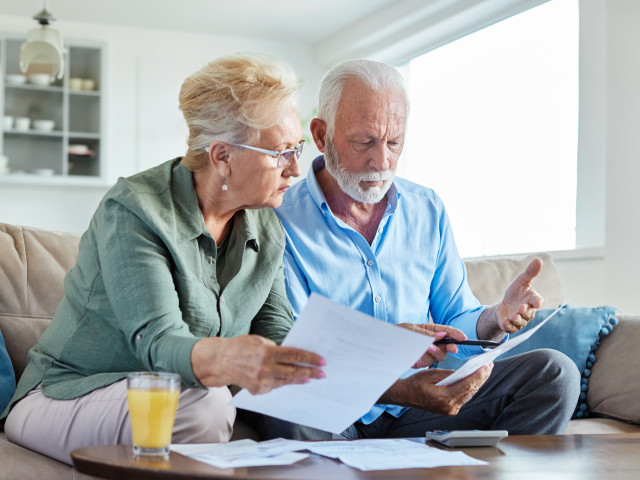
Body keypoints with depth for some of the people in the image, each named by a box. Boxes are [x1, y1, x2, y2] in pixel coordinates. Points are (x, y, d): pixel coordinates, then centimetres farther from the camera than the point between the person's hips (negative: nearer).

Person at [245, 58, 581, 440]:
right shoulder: (282, 221, -7)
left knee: (554, 372, -14)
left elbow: (455, 322, 14)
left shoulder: (428, 211, 11)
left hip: (418, 410, 4)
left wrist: (496, 319, -11)